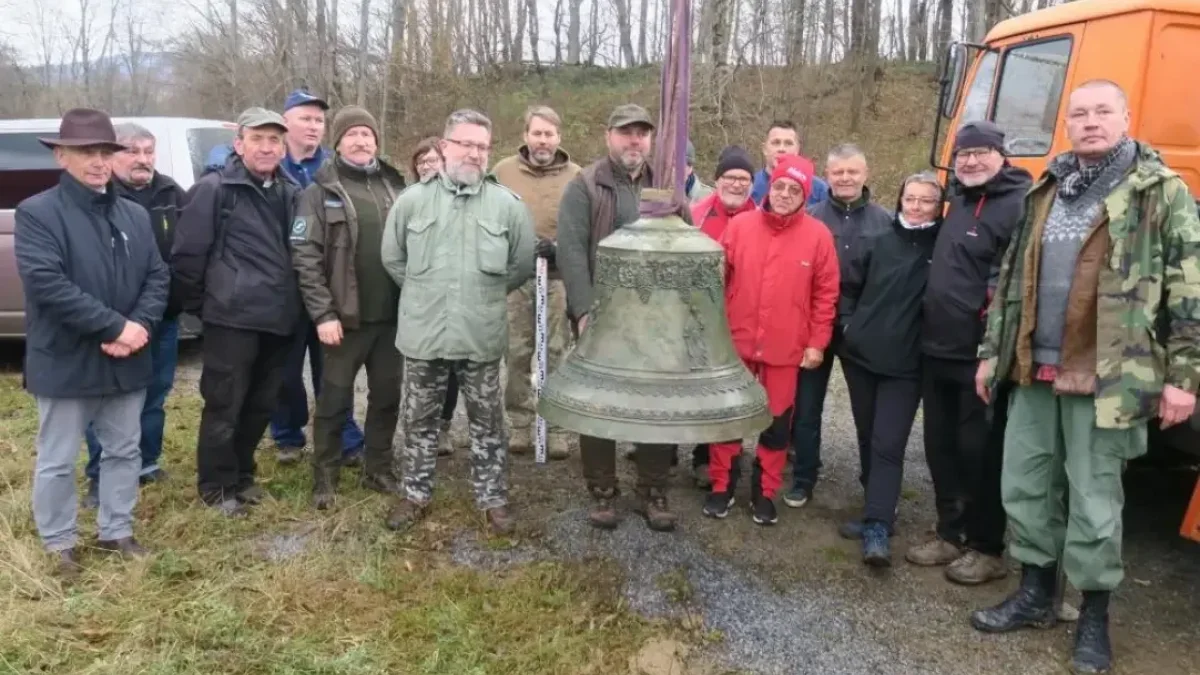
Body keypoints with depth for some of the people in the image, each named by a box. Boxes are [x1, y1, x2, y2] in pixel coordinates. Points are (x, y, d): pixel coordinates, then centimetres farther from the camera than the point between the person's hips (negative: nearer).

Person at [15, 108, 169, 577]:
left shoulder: (135, 215, 9)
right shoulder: (37, 213, -10)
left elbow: (158, 276, 4)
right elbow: (46, 283, -21)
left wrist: (140, 327, -13)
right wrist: (115, 327, -23)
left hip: (126, 361, 6)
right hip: (66, 362, -5)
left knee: (124, 451, 16)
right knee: (57, 461, 8)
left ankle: (116, 532, 33)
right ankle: (59, 544, 26)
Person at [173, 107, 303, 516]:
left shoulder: (291, 195, 11)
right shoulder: (214, 190, -7)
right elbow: (186, 254, -7)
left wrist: (292, 304, 14)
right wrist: (200, 306, -1)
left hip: (278, 321, 6)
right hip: (232, 320, -6)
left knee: (261, 406, 15)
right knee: (223, 408, 3)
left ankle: (241, 475, 32)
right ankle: (216, 487, 20)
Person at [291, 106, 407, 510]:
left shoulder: (395, 187, 9)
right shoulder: (321, 191, -3)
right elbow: (305, 256, -9)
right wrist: (323, 313, -15)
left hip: (392, 315, 4)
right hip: (346, 317, -4)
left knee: (387, 397, 12)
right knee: (334, 400, 5)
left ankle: (379, 469, 27)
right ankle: (325, 477, 19)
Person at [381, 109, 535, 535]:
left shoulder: (508, 204, -2)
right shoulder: (412, 200, 1)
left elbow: (523, 264, 6)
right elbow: (392, 258, 10)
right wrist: (423, 294, 12)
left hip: (482, 336, -1)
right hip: (423, 334, 1)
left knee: (487, 422, 10)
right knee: (420, 419, 14)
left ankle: (492, 500, 24)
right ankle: (416, 495, 31)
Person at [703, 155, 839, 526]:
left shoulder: (818, 235, -3)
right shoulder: (739, 225, -2)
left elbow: (826, 293, 0)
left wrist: (817, 342, -3)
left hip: (786, 348, 0)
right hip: (736, 342, 1)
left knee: (777, 422, 9)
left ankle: (764, 492, 25)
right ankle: (722, 487, 25)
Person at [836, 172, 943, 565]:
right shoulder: (876, 244, 4)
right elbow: (847, 286, 8)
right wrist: (848, 323, -2)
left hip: (906, 363, -3)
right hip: (861, 354, 3)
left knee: (888, 445, -8)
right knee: (867, 438, 15)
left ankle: (877, 528, -8)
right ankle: (877, 508, 35)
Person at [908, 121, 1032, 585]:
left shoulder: (1019, 204, -12)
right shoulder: (960, 201, 16)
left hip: (981, 354, -8)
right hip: (938, 350, 9)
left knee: (980, 451, 2)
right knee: (940, 445, 14)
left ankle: (987, 549, 17)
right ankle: (950, 533, 29)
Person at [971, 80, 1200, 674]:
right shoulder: (1044, 192, 12)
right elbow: (1011, 276, 15)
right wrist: (992, 351, 14)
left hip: (1103, 378, -5)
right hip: (1034, 373, 5)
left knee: (1094, 499, 3)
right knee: (1025, 484, 12)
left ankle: (1094, 618, 21)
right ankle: (1035, 593, 29)